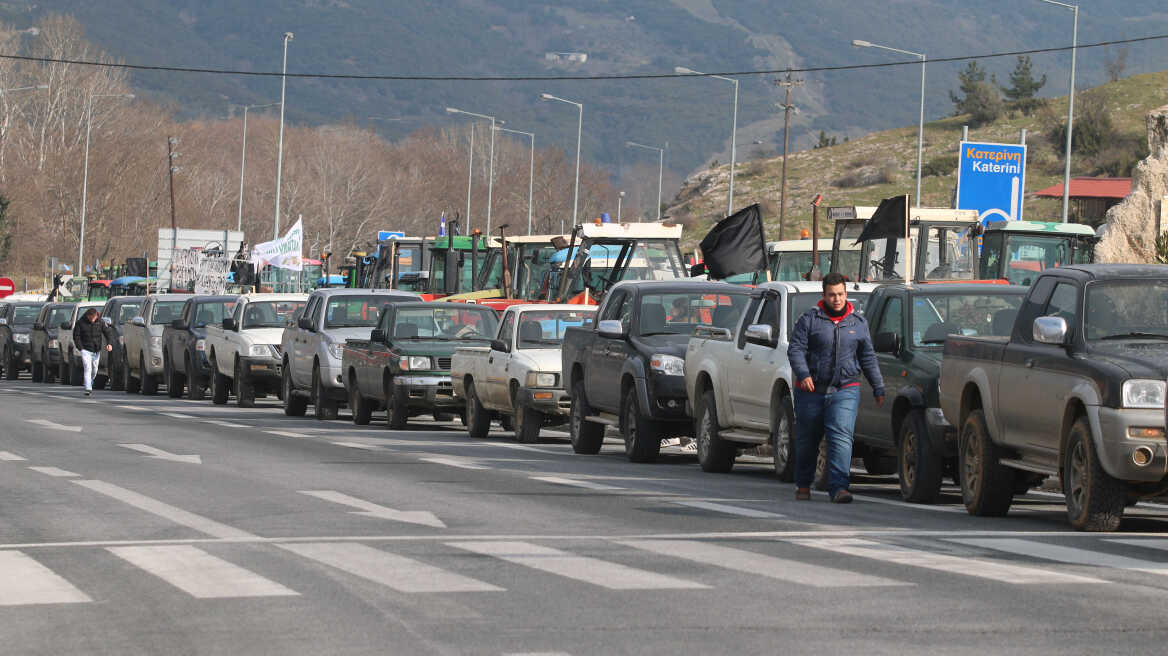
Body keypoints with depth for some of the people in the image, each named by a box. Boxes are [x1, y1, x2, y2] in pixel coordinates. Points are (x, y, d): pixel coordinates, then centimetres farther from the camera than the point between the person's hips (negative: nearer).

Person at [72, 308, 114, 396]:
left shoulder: (100, 322, -2)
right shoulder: (81, 323, -8)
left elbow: (108, 332, -3)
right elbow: (76, 336, -2)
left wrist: (110, 343, -20)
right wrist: (81, 348, -11)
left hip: (96, 351, 3)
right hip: (86, 350, -3)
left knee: (94, 369, 13)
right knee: (87, 368, -16)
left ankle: (90, 384, 38)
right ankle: (88, 389, -20)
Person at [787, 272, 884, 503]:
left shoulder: (858, 323, 10)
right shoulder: (809, 319, 0)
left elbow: (868, 358, 17)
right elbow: (795, 349, -6)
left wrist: (878, 388, 18)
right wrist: (803, 374, -22)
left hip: (845, 391, 1)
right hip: (812, 390, 0)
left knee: (841, 436, -17)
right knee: (807, 440, 9)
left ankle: (838, 486, -22)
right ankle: (803, 485, 28)